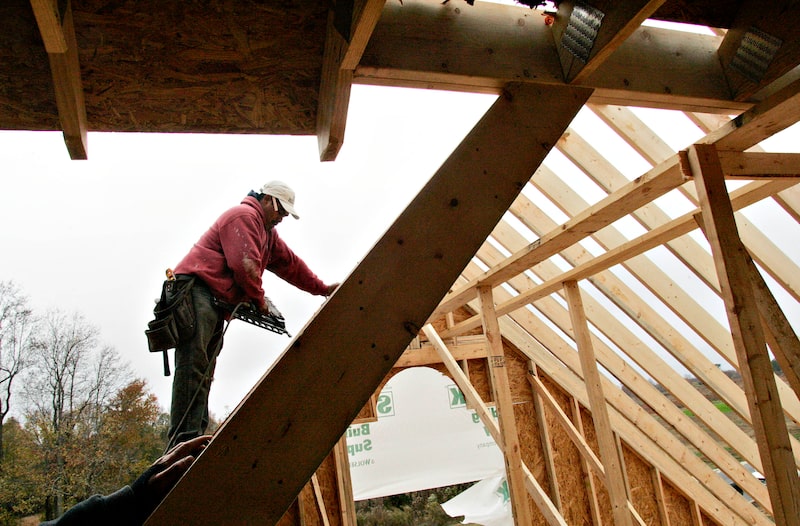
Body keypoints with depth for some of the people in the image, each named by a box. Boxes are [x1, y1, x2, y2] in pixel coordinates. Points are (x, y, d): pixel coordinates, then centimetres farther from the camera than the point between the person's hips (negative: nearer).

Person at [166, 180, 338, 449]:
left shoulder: (268, 233, 28)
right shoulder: (244, 215, -4)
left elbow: (291, 265, 32)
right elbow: (244, 264, -15)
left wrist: (323, 289, 31)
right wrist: (260, 300, -3)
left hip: (217, 303, 11)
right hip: (197, 289, -11)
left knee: (204, 375, 2)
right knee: (193, 364, -19)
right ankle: (185, 440, -25)